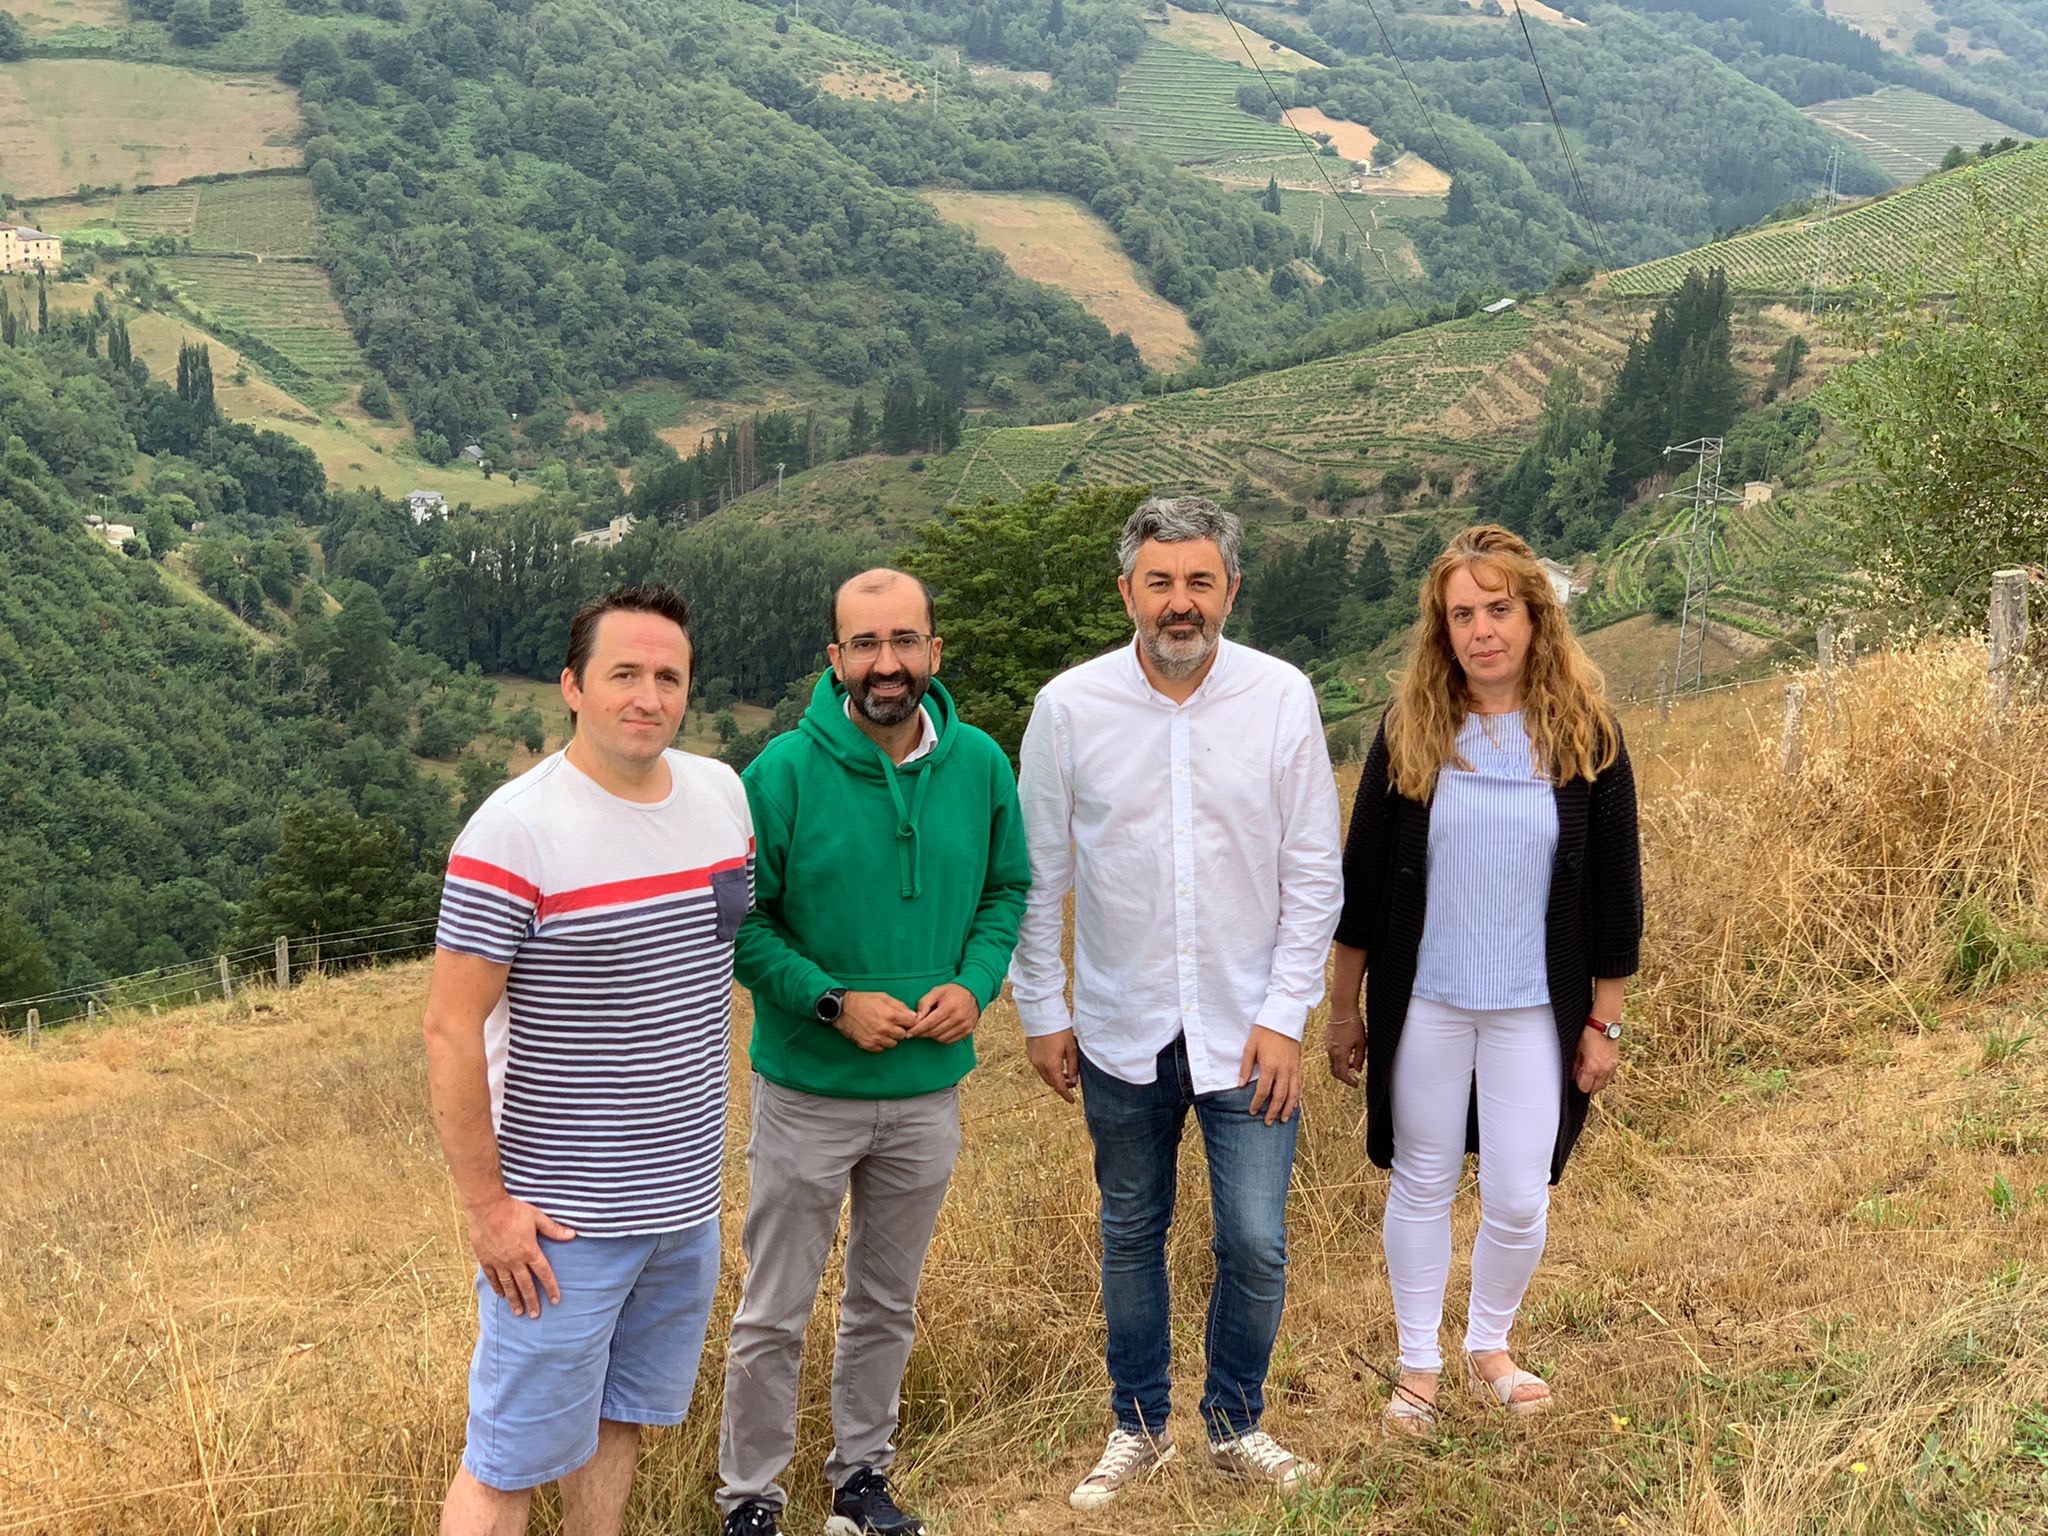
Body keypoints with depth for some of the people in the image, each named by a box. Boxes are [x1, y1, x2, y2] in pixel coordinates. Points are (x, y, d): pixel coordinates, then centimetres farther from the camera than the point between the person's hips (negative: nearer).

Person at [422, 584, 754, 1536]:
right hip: (562, 1219, -6)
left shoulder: (722, 792, 3)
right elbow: (452, 1031, -17)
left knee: (620, 1420, 21)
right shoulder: (513, 831, -18)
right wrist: (487, 1207, -17)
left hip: (686, 1201, 7)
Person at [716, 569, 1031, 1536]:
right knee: (773, 1317, 8)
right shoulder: (784, 772, -15)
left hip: (929, 1091, 3)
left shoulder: (980, 765, -5)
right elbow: (740, 922, -11)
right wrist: (833, 1001, -21)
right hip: (807, 1092, -3)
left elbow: (1007, 889, 6)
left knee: (886, 1308, 20)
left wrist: (974, 984, -11)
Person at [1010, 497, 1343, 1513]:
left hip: (1246, 1030, 0)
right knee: (1131, 1235, 15)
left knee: (1256, 1245, 2)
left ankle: (1235, 1423, 27)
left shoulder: (1282, 698, -7)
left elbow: (1313, 874, -2)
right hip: (1120, 1031, 1)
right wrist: (1042, 1014, 3)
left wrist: (1284, 1017, -6)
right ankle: (1139, 1426, 35)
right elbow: (1038, 877, 2)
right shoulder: (1069, 707, -7)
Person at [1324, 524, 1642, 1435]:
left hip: (1535, 1011, 0)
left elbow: (1615, 888, 0)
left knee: (1518, 1198, 4)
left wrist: (1603, 1021, 1)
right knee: (1423, 1184, 11)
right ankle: (1417, 1366, 29)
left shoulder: (1584, 734, -5)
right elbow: (1363, 872, 1)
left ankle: (1489, 1348, 32)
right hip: (1423, 1004, 0)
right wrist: (1344, 1007, 3)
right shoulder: (1411, 730, -5)